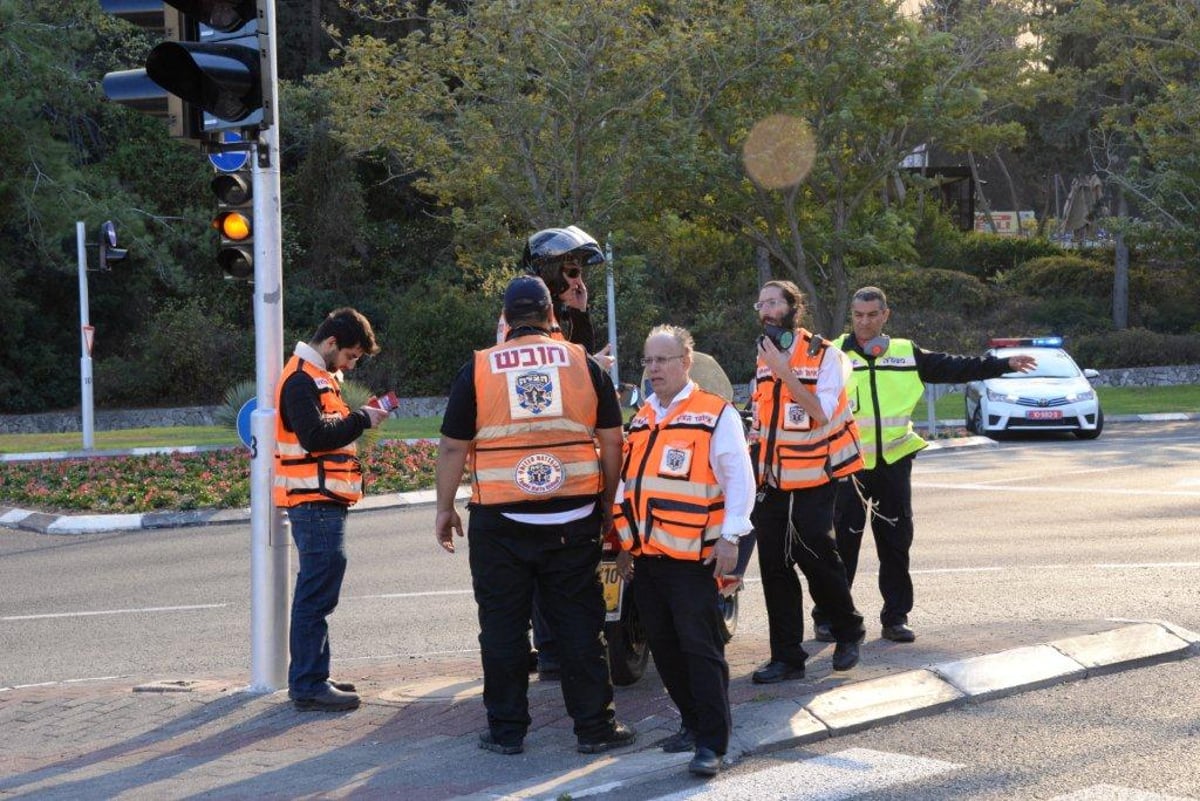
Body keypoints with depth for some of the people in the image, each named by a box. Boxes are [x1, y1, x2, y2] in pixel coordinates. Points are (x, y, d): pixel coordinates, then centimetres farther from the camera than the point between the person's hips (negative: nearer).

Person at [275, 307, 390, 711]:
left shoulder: (319, 377, 20)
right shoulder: (302, 380, -14)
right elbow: (314, 436, -23)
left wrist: (360, 416, 4)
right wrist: (361, 420, -15)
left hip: (323, 501, 11)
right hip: (314, 501, -11)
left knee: (316, 590, 15)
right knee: (317, 591, -10)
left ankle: (309, 677, 22)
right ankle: (310, 684, -7)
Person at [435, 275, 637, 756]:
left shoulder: (477, 370, 0)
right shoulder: (583, 365, 3)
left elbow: (453, 446, 2)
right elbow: (612, 441, 5)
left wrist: (445, 508, 12)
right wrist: (608, 505, 15)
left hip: (500, 519, -1)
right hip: (573, 520, 1)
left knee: (503, 624, 8)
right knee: (579, 622, 8)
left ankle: (506, 730, 13)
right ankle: (594, 726, 12)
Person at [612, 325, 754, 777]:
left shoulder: (715, 415, -5)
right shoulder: (641, 420, 16)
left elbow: (738, 480, -9)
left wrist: (729, 537, -15)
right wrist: (625, 545, 20)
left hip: (693, 557, -7)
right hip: (645, 556, 7)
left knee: (700, 648, -7)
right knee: (664, 649, 12)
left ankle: (712, 742, -3)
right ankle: (693, 723, 25)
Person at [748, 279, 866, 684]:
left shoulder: (824, 355, -8)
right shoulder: (764, 359, 12)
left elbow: (821, 413, -21)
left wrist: (784, 372, -24)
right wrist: (748, 472, 13)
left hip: (813, 480, -6)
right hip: (772, 482, 6)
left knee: (817, 558, -5)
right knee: (774, 567, 2)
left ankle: (848, 631, 21)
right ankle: (786, 656, 9)